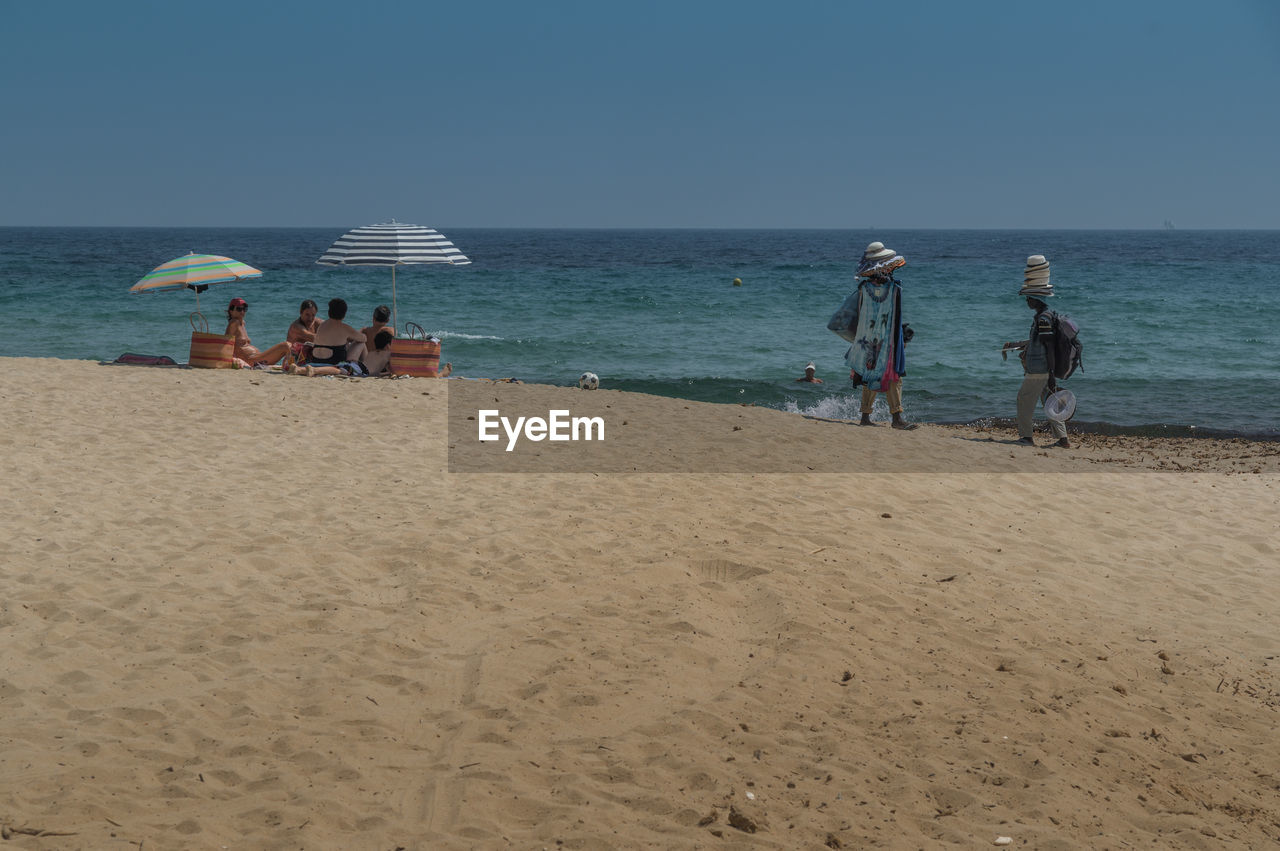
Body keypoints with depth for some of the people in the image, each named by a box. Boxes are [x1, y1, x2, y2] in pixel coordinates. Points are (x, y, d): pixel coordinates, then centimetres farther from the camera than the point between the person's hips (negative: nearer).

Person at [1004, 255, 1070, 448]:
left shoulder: (1043, 319, -19)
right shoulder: (1047, 315, 13)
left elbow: (1050, 348, -22)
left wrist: (1051, 376, -23)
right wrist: (1016, 344, 38)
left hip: (1038, 372, -9)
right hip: (1044, 371, 9)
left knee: (1024, 400, 4)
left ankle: (1026, 437, 12)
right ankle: (1062, 439, 11)